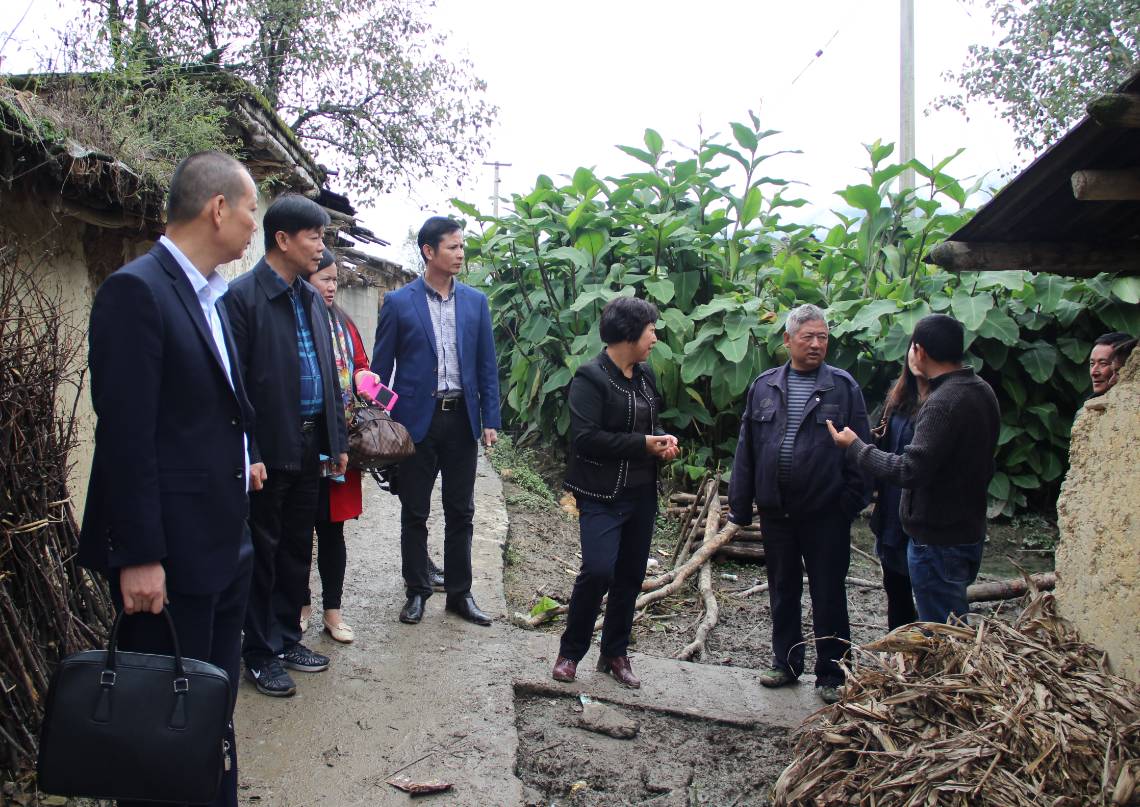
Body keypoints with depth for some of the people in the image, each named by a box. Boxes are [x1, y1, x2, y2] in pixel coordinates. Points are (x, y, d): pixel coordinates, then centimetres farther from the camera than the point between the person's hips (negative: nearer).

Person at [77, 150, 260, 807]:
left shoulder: (211, 296, 13)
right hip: (170, 554, -9)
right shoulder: (136, 290, -15)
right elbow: (125, 435, -19)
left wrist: (242, 464, 12)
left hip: (227, 545, 9)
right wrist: (139, 557, -19)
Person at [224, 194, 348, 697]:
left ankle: (287, 637, 31)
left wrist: (337, 439, 12)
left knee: (297, 548, 16)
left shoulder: (311, 298, 12)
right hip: (268, 449, -7)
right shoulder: (242, 296, -11)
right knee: (263, 552, 6)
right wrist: (247, 454, -17)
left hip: (310, 445, 7)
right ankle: (260, 652, 19)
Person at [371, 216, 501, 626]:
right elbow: (381, 367, 0)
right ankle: (416, 592, 22)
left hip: (462, 418, 3)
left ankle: (459, 593, 21)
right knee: (414, 513, 8)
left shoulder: (476, 301, 6)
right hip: (417, 419, -2)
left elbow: (487, 365, 7)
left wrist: (490, 420, 1)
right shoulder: (398, 302, -2)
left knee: (460, 512, 9)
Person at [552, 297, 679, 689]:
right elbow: (585, 437, -20)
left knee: (631, 575, 11)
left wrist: (663, 439, 0)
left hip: (642, 492, 8)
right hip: (602, 494, -7)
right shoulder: (591, 377, -13)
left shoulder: (645, 374, 10)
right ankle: (571, 651, 8)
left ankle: (614, 653, 26)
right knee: (598, 571, -14)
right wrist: (644, 444, -18)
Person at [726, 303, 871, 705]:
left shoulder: (843, 386, -3)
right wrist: (740, 503, 5)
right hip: (775, 510, 3)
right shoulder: (765, 385, 5)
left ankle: (831, 675, 20)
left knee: (829, 595, 7)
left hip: (826, 511, -3)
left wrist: (853, 499, -9)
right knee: (782, 591, 16)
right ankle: (786, 663, 31)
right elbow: (746, 448, 7)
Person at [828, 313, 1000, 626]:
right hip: (968, 529, 10)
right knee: (957, 626, 21)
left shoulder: (943, 402, -24)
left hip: (938, 539, -10)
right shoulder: (981, 391, 7)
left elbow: (911, 470, -28)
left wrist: (854, 446, -17)